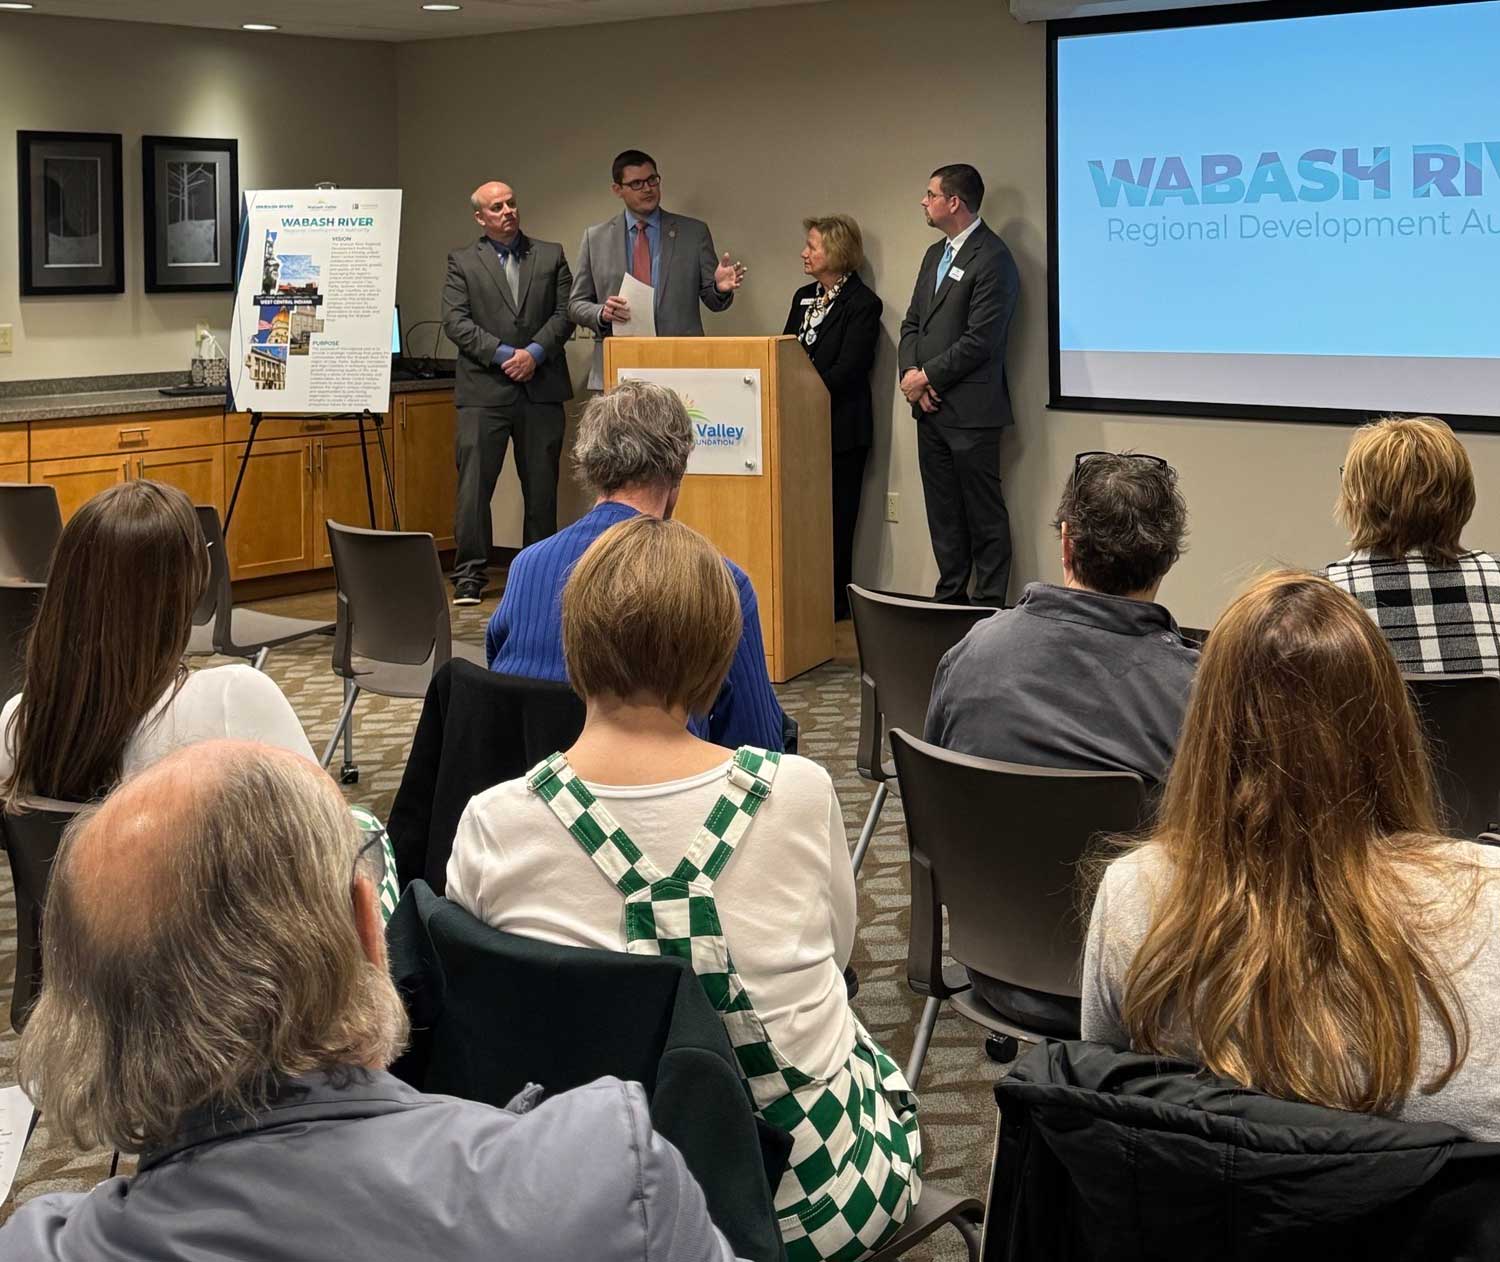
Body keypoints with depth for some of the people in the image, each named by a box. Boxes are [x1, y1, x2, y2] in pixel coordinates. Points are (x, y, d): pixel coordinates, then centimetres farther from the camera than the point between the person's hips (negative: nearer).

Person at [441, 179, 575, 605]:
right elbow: (455, 322, -3)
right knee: (473, 486, -5)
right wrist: (503, 354, -13)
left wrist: (534, 353, -11)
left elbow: (565, 313, 4)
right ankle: (469, 577, 0)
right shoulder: (462, 262, 7)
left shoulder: (551, 255, 13)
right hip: (483, 390, -2)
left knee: (542, 487, 6)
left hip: (542, 390, 2)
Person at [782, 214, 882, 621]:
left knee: (835, 517, 0)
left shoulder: (863, 303, -8)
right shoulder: (803, 297, 16)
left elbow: (848, 368, -15)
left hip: (841, 427, -7)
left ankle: (835, 603, 8)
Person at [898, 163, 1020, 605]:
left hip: (970, 410, -9)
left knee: (984, 516, -2)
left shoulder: (992, 259, -12)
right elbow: (912, 323, 16)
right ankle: (950, 599, 22)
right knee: (943, 513, 13)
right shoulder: (935, 255, 16)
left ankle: (989, 606, 3)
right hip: (931, 407, 9)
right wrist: (910, 373, -2)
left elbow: (980, 340, -18)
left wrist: (927, 377, -12)